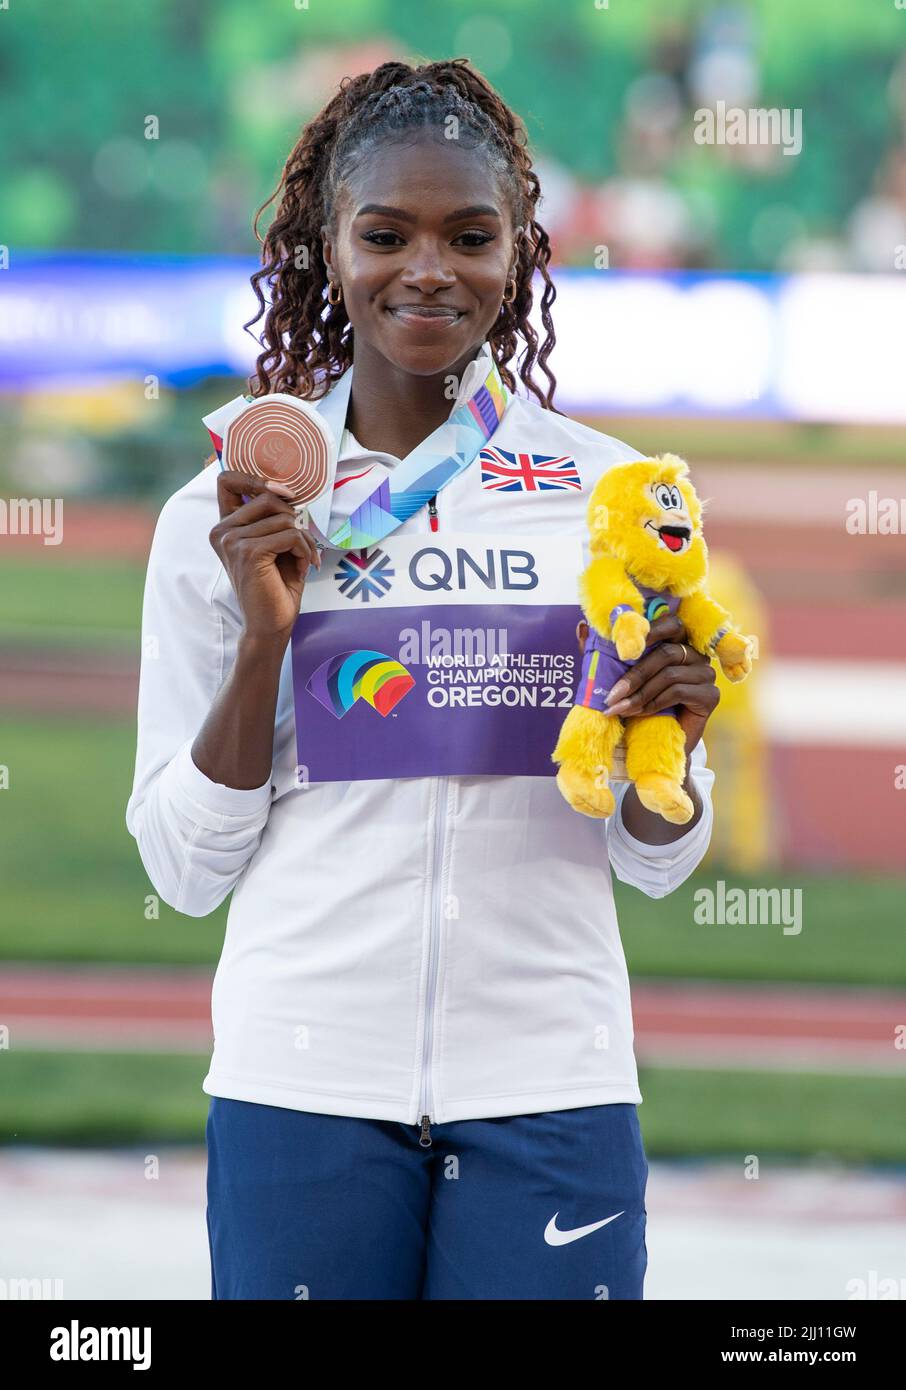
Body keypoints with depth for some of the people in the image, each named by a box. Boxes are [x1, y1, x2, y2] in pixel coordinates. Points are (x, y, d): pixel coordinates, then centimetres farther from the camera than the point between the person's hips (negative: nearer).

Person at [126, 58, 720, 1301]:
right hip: (304, 1081, 0)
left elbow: (659, 859, 11)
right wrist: (263, 638, -8)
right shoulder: (222, 517, 2)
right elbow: (184, 865, 4)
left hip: (547, 1078, 1)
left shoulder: (609, 491, 5)